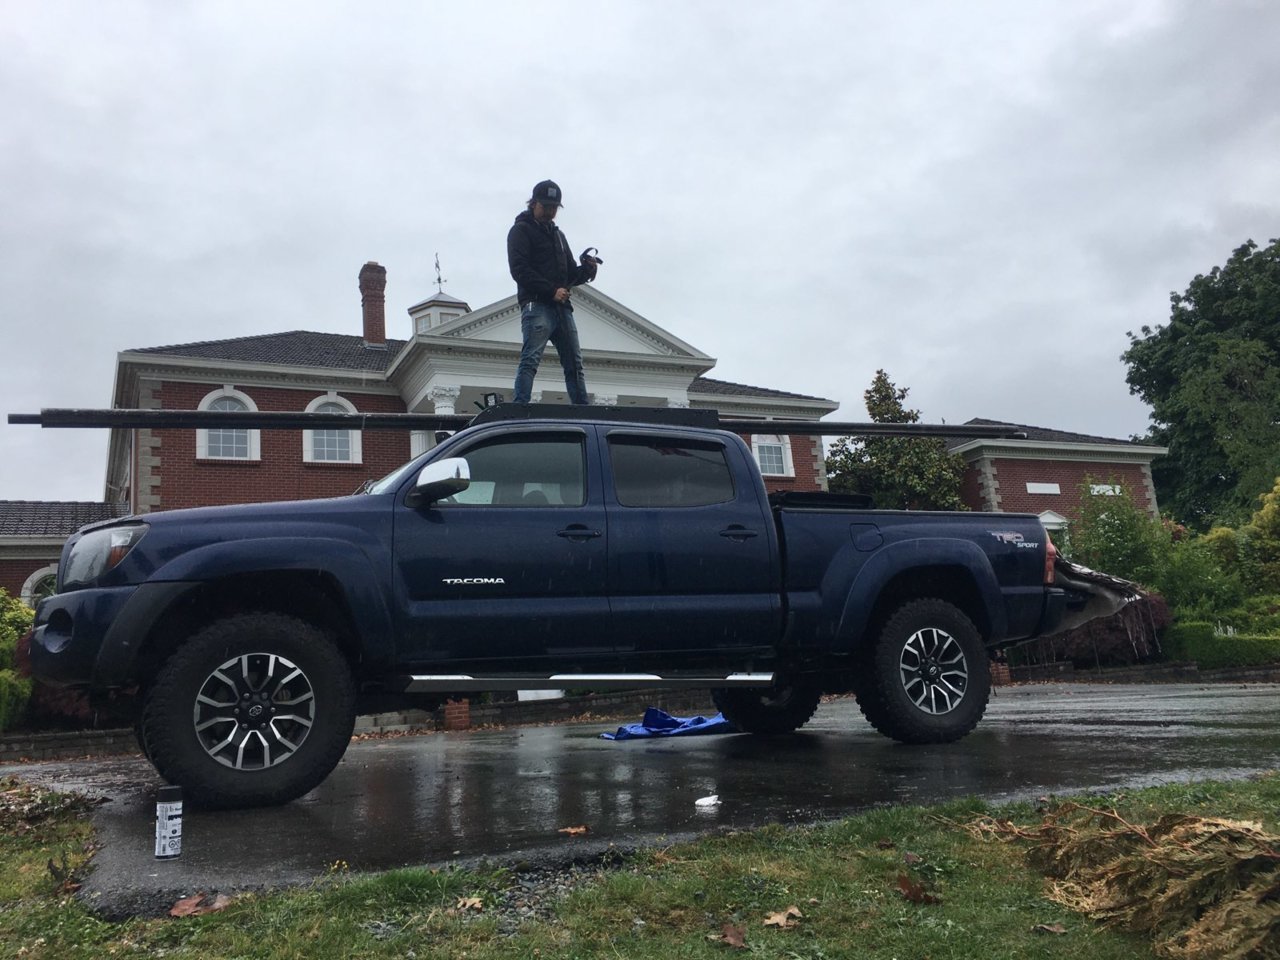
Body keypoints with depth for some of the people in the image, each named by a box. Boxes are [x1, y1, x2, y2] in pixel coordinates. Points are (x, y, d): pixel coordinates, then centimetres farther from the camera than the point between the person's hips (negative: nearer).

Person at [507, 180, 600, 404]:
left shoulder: (557, 235, 27)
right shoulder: (521, 230, 5)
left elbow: (571, 275, 26)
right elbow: (519, 270, -9)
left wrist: (586, 269, 2)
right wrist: (552, 290, -18)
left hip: (562, 307, 7)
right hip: (537, 304, -7)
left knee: (575, 364, 3)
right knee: (530, 359, -19)